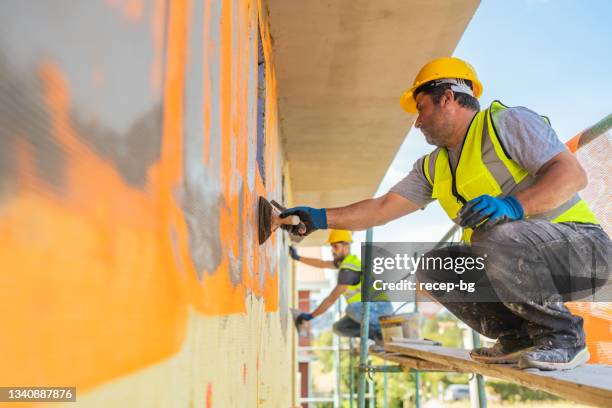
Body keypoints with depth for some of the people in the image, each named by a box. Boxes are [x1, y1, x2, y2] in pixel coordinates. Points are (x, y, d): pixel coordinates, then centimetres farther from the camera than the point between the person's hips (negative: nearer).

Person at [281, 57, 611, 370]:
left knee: (497, 235, -34)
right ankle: (519, 337, 2)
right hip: (515, 264, 7)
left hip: (580, 246, -7)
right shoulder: (432, 167, 13)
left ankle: (563, 335, -15)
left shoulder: (506, 122, -9)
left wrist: (514, 205, -35)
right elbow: (382, 208, 10)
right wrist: (322, 218, 4)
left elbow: (573, 173, -19)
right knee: (432, 268, -2)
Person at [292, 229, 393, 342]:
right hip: (373, 308, 10)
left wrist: (310, 316, -15)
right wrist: (298, 257, 22)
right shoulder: (346, 260, 11)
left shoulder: (347, 269, -20)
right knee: (338, 328, 4)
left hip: (380, 307, -10)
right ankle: (378, 334, 3)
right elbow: (322, 263, 24)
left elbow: (332, 298, -20)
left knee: (351, 309, -39)